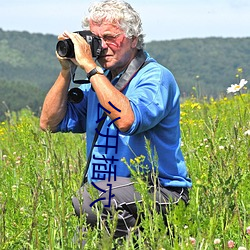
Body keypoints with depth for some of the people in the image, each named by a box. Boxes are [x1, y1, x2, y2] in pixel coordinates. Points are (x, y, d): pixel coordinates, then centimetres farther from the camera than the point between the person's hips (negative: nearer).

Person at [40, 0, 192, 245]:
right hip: (110, 192, 6)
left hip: (160, 193, -6)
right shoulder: (98, 81, 15)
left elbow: (127, 121, -28)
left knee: (88, 198, -33)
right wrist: (66, 71, 2)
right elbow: (50, 122, 12)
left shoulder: (156, 78, -8)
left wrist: (90, 67, -22)